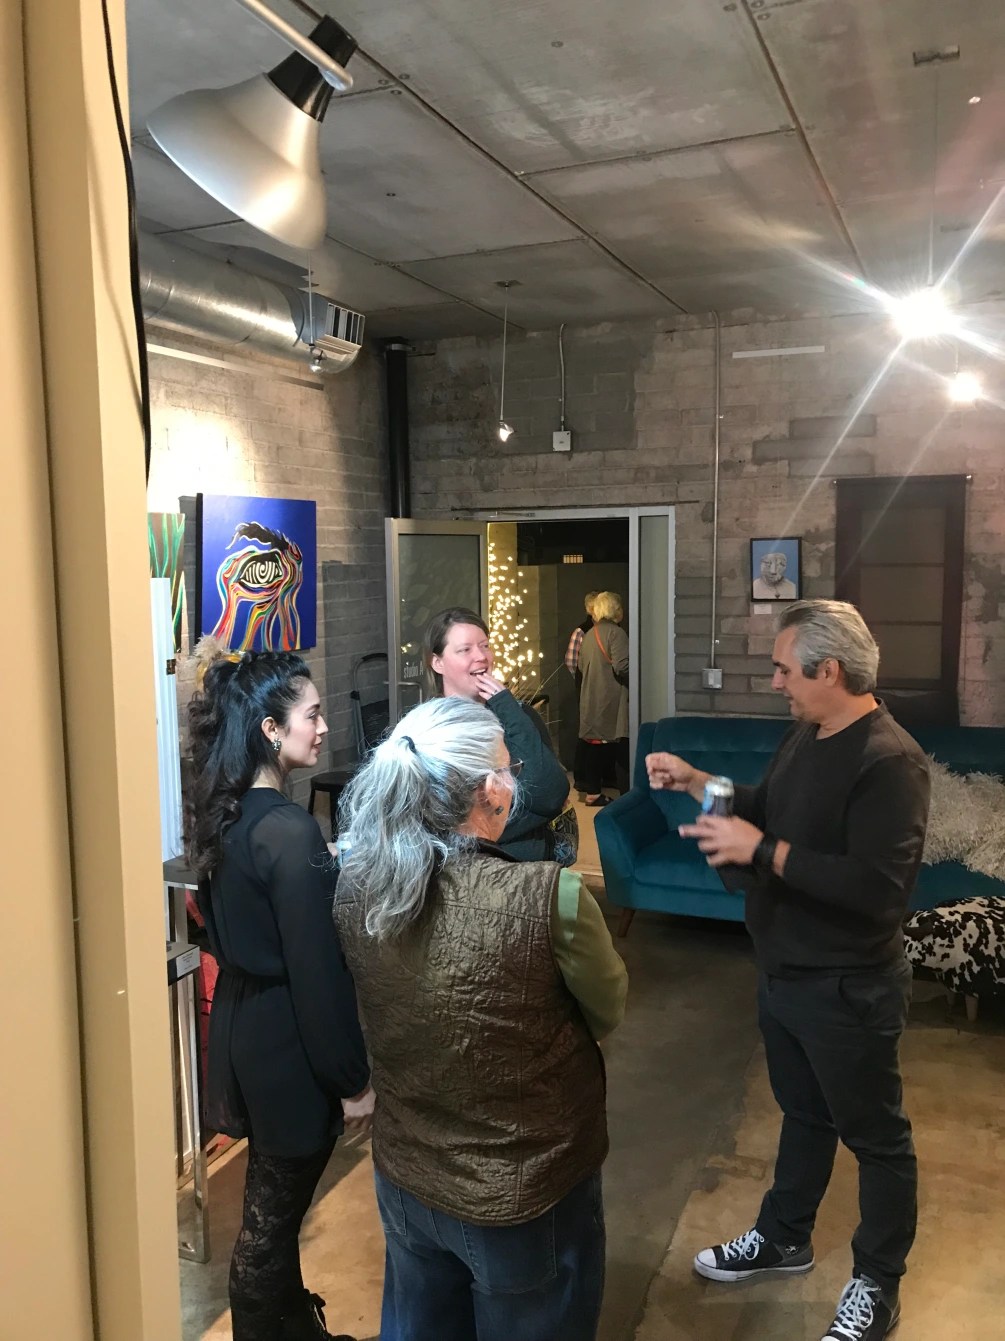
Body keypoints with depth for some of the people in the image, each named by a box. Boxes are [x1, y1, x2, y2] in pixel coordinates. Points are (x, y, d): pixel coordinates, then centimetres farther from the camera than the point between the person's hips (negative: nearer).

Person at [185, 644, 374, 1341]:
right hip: (287, 1045, -9)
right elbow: (318, 970, -23)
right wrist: (354, 1081, -15)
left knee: (275, 1199, 26)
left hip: (239, 1022, 9)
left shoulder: (220, 813, 1)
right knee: (272, 1215, 11)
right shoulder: (288, 830, -26)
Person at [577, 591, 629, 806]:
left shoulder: (589, 635, 12)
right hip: (612, 702, -8)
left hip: (591, 702, 8)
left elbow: (581, 665, 18)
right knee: (620, 748, -3)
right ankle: (627, 794, -2)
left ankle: (593, 792, 17)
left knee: (593, 746, 11)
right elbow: (622, 667, -20)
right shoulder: (616, 633, -12)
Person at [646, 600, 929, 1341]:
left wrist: (763, 852, -31)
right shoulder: (807, 735, 3)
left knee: (875, 1135, 14)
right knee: (803, 1113, 26)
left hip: (848, 990, -8)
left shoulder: (889, 761, -26)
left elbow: (879, 888, -33)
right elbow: (770, 811, 17)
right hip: (785, 971, 9)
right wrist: (696, 781, 2)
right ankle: (784, 1239, 45)